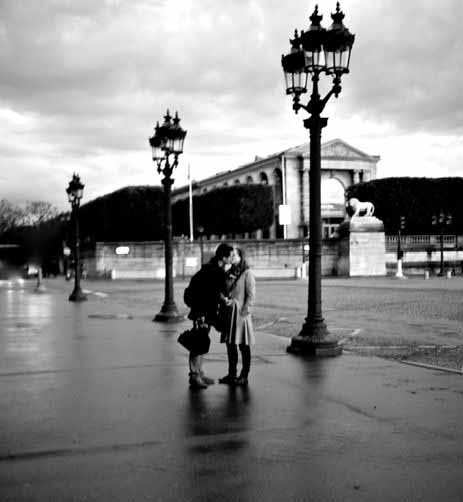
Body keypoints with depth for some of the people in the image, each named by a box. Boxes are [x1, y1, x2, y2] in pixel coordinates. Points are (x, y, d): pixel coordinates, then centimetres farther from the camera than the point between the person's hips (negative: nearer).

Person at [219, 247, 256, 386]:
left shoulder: (247, 274, -6)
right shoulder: (229, 273, 13)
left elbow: (251, 295, -11)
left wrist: (244, 311, -17)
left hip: (240, 313, -6)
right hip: (229, 312, 7)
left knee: (243, 346, 0)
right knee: (230, 344, 10)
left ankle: (244, 376, 7)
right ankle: (231, 374, 20)